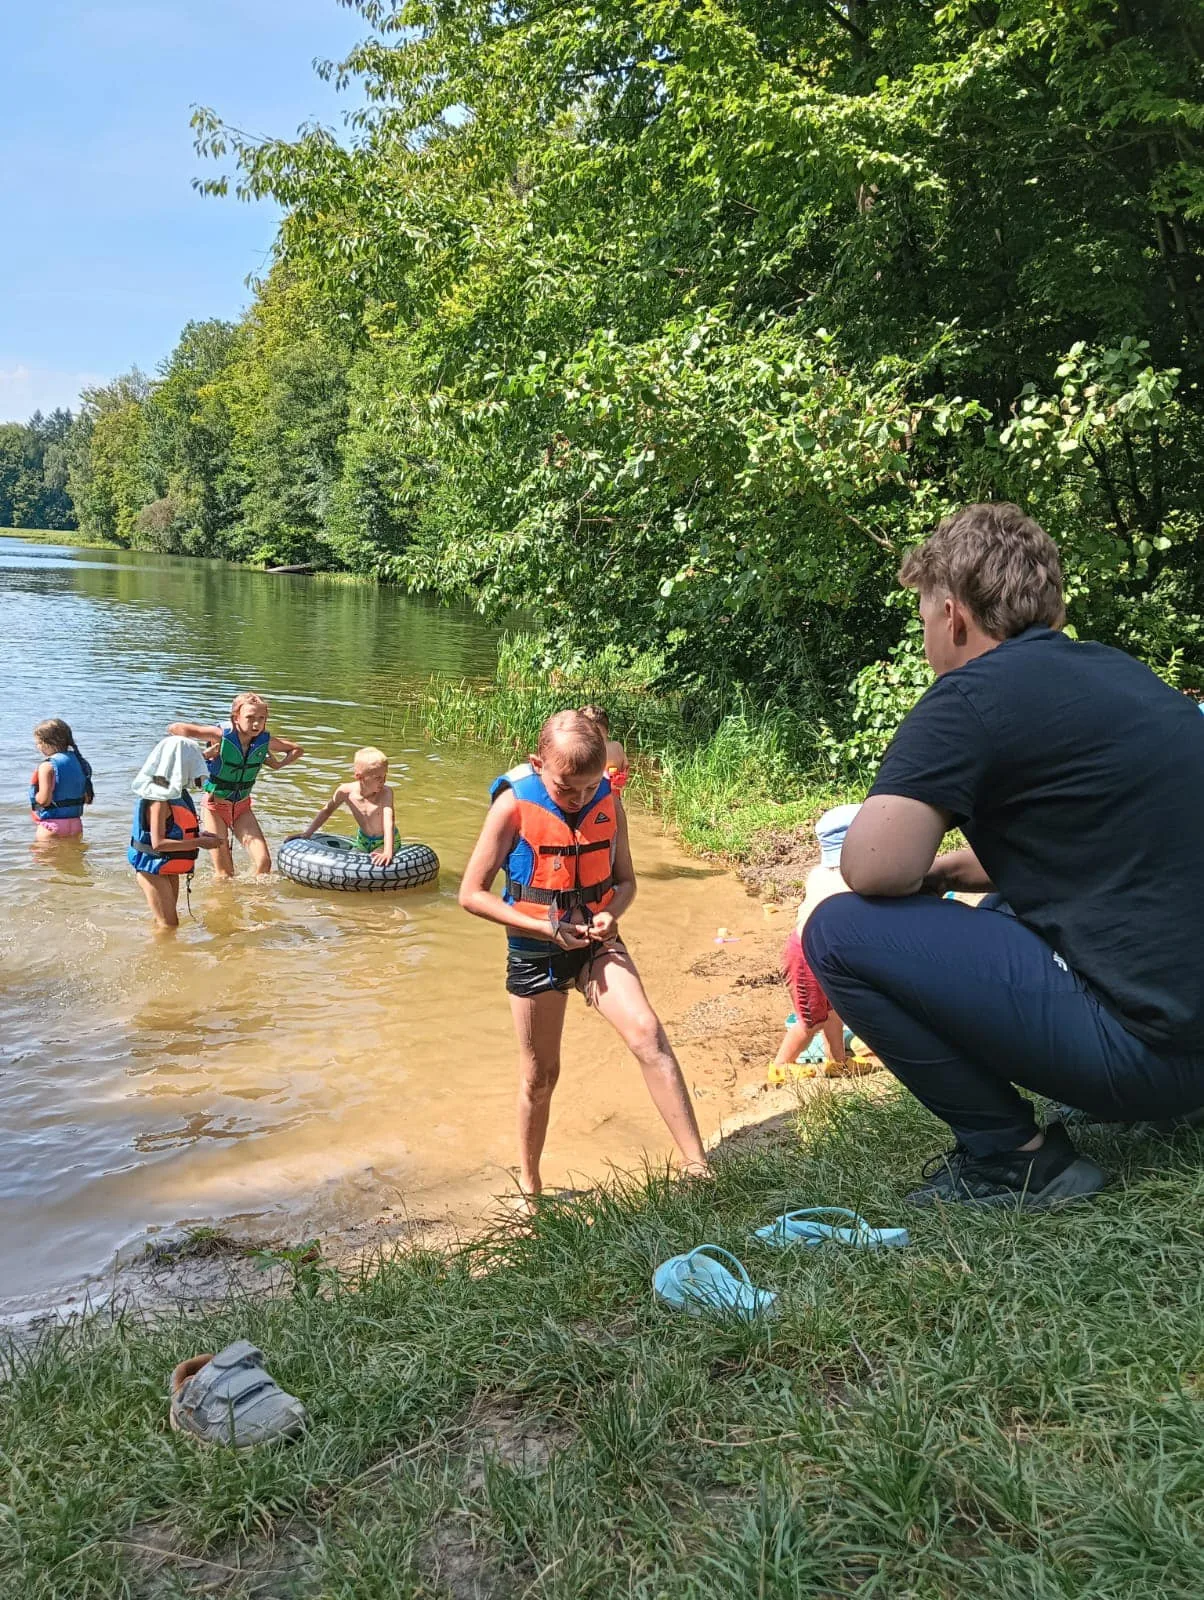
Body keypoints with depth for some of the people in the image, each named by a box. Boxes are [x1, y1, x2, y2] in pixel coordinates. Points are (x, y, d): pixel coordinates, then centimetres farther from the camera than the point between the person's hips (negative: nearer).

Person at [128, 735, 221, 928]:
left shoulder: (176, 793, 5)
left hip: (168, 868, 9)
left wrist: (200, 836, 1)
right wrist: (198, 843, -27)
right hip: (154, 870, -9)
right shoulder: (159, 800, -23)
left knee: (169, 922, 19)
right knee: (168, 925, -8)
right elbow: (158, 843, -29)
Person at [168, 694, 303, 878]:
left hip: (242, 807, 3)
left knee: (263, 862, -11)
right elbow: (174, 727, -22)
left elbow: (297, 750, 8)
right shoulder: (221, 735, -22)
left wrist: (279, 764, -9)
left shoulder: (265, 741, -10)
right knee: (224, 876, 0)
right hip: (216, 806, -3)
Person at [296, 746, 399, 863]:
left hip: (386, 841, -5)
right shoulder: (346, 791, -20)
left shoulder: (385, 793, -32)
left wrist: (388, 852, -58)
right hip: (363, 840, 5)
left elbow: (389, 823, -43)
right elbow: (327, 810, -1)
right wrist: (307, 834, 0)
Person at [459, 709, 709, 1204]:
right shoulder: (514, 806, -17)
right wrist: (544, 927, -21)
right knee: (541, 1075, 10)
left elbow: (626, 880, 6)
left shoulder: (608, 804, -7)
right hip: (535, 954, -2)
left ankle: (698, 1168, -18)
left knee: (647, 1034, -21)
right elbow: (472, 893, -14)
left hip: (596, 944, 2)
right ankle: (529, 1187, 33)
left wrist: (610, 914, -17)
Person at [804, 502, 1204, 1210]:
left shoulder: (975, 695, -13)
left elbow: (874, 869, -20)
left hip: (1143, 1041, -9)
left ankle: (1018, 1159, 0)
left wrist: (920, 877, 3)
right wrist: (981, 868, 18)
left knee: (840, 931, -8)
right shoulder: (1119, 670, 13)